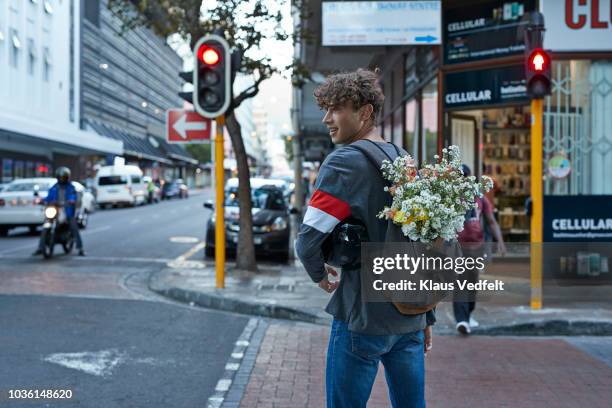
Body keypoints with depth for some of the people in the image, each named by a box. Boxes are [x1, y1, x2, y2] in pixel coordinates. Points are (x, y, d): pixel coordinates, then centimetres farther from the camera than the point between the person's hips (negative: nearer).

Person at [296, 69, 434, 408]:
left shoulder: (345, 162, -13)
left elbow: (308, 239, -21)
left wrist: (320, 275, 1)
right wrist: (427, 316, 19)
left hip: (363, 319, -7)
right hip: (411, 318, 7)